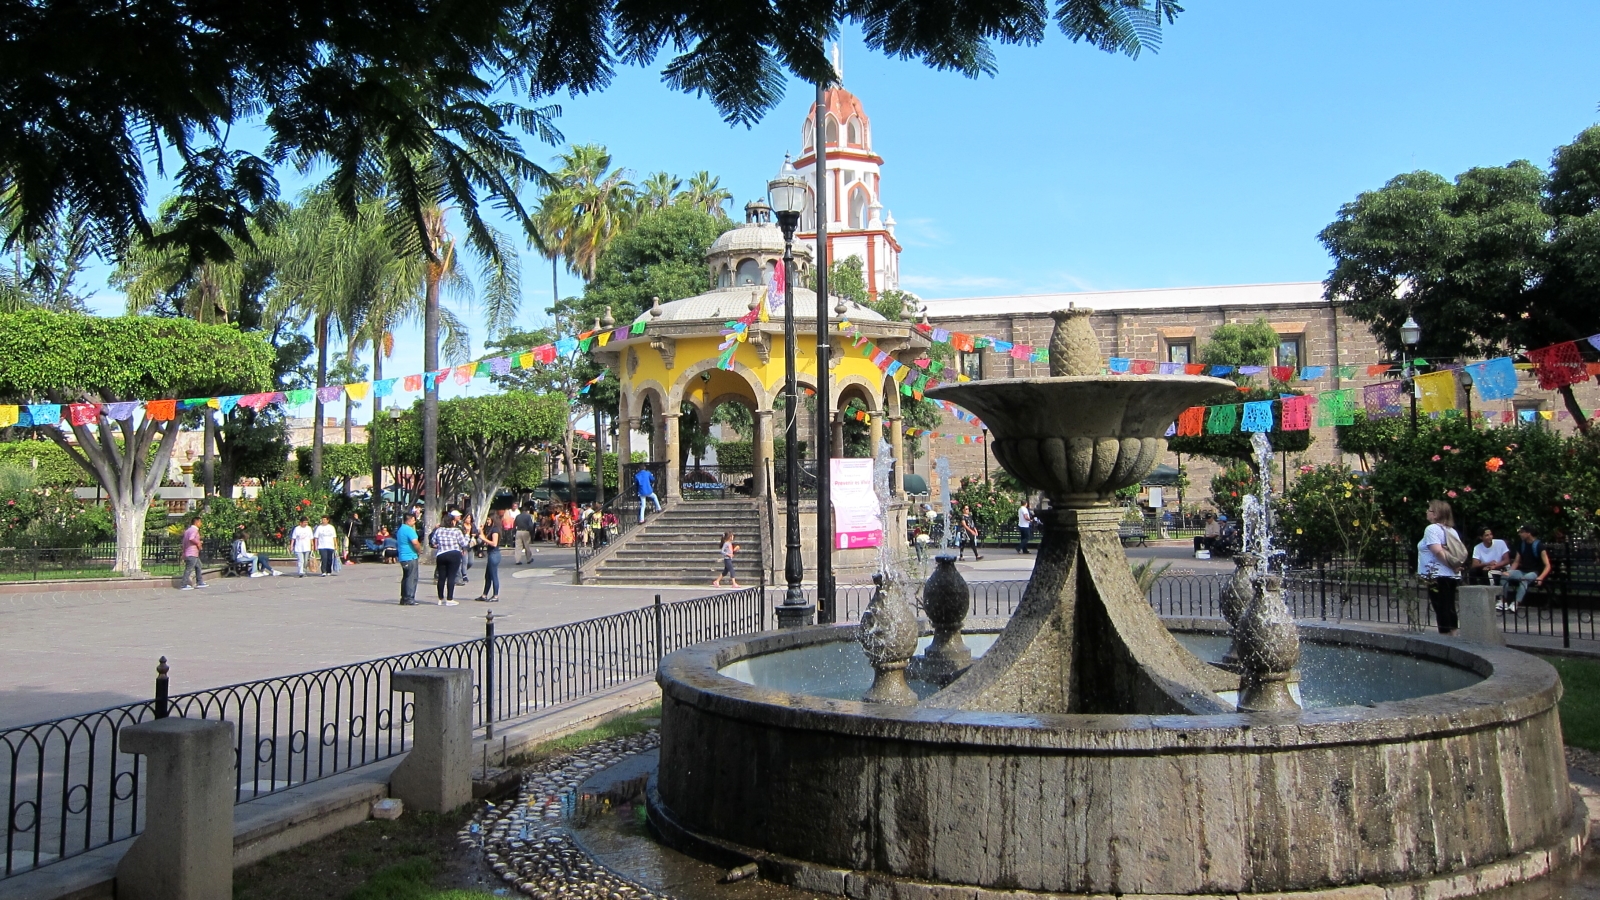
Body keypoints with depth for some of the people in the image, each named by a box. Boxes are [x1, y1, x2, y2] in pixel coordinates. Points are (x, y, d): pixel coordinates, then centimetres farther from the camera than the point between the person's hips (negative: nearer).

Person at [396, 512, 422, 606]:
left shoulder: (400, 529, 16)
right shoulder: (409, 529, -16)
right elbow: (415, 542, -25)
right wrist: (419, 551, -8)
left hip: (403, 557, 10)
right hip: (411, 557, -10)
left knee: (405, 577, 14)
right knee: (412, 578, -7)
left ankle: (404, 599, 16)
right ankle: (409, 599, -8)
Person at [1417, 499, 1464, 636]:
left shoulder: (1432, 529, -11)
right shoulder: (1451, 530, 14)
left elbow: (1437, 551, -22)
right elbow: (1463, 552, 13)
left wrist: (1451, 566, -15)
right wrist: (1456, 565, 5)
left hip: (1438, 576, -8)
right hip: (1452, 577, 8)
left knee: (1441, 610, -4)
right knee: (1449, 609, 13)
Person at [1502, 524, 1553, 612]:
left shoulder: (1539, 545, -7)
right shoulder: (1521, 544, 12)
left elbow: (1547, 566, -10)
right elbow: (1516, 562, 16)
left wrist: (1540, 577, -27)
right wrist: (1509, 571, -4)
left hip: (1534, 573, -5)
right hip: (1522, 571, 6)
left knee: (1524, 579, -39)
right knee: (1505, 575, -24)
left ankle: (1515, 604, -49)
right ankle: (1502, 601, -31)